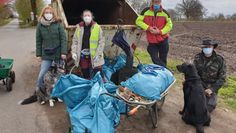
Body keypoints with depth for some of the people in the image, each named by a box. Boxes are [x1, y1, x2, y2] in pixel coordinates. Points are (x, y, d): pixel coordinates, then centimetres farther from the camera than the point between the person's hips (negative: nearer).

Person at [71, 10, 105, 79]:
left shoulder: (97, 27, -3)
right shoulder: (79, 27, 6)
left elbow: (101, 42, -5)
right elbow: (75, 41, 8)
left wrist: (98, 54, -12)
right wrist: (74, 52, -2)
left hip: (94, 56, -3)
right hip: (83, 56, 3)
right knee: (85, 76, 14)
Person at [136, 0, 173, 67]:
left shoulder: (165, 12, 0)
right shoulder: (146, 11, -2)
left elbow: (169, 25, 1)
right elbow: (138, 21, -2)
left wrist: (160, 31, -14)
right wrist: (148, 28, -15)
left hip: (163, 40, 1)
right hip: (152, 41, 0)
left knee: (163, 60, 8)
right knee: (155, 59, -2)